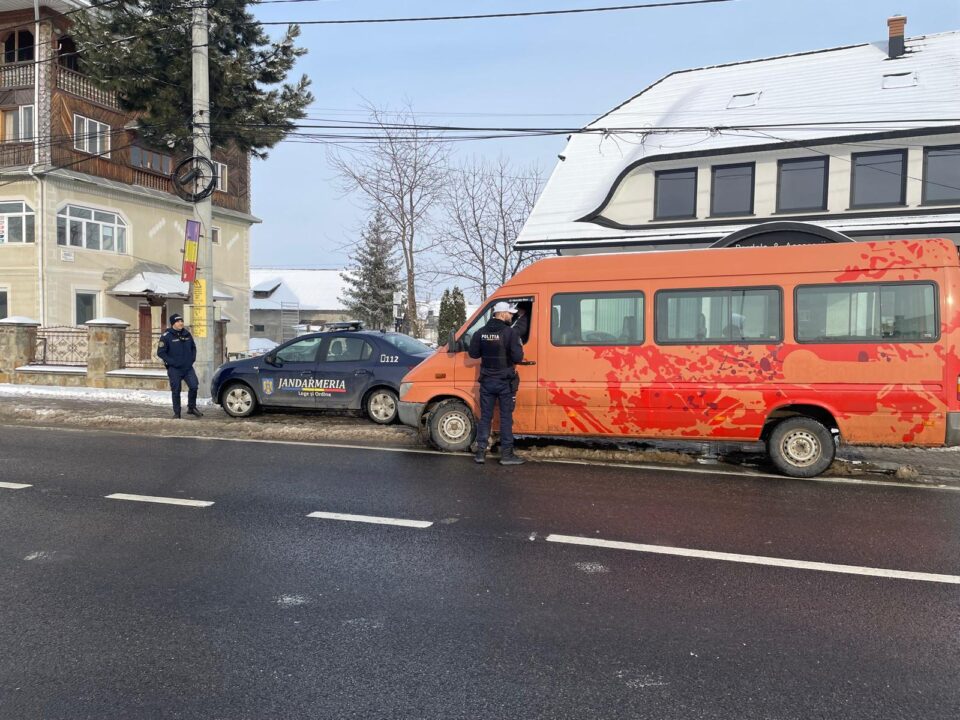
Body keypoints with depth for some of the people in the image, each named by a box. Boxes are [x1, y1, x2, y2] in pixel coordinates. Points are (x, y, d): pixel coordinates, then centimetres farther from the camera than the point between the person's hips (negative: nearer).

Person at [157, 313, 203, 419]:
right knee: (176, 391, 2)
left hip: (188, 368, 4)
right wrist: (171, 362, -14)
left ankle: (192, 407, 14)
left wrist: (192, 358, 6)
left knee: (194, 386, -6)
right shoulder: (166, 336, -7)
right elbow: (160, 352, -8)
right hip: (174, 369, -4)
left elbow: (193, 347, 20)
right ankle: (177, 413, 14)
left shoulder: (187, 334, 8)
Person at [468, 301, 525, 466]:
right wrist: (519, 348, 3)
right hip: (504, 382, -4)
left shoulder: (481, 332, 1)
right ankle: (506, 454, 8)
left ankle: (480, 452, 12)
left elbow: (473, 354, 4)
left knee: (485, 417, 11)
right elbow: (517, 357, -17)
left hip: (486, 381, 4)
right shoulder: (510, 333, -13)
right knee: (506, 418, 5)